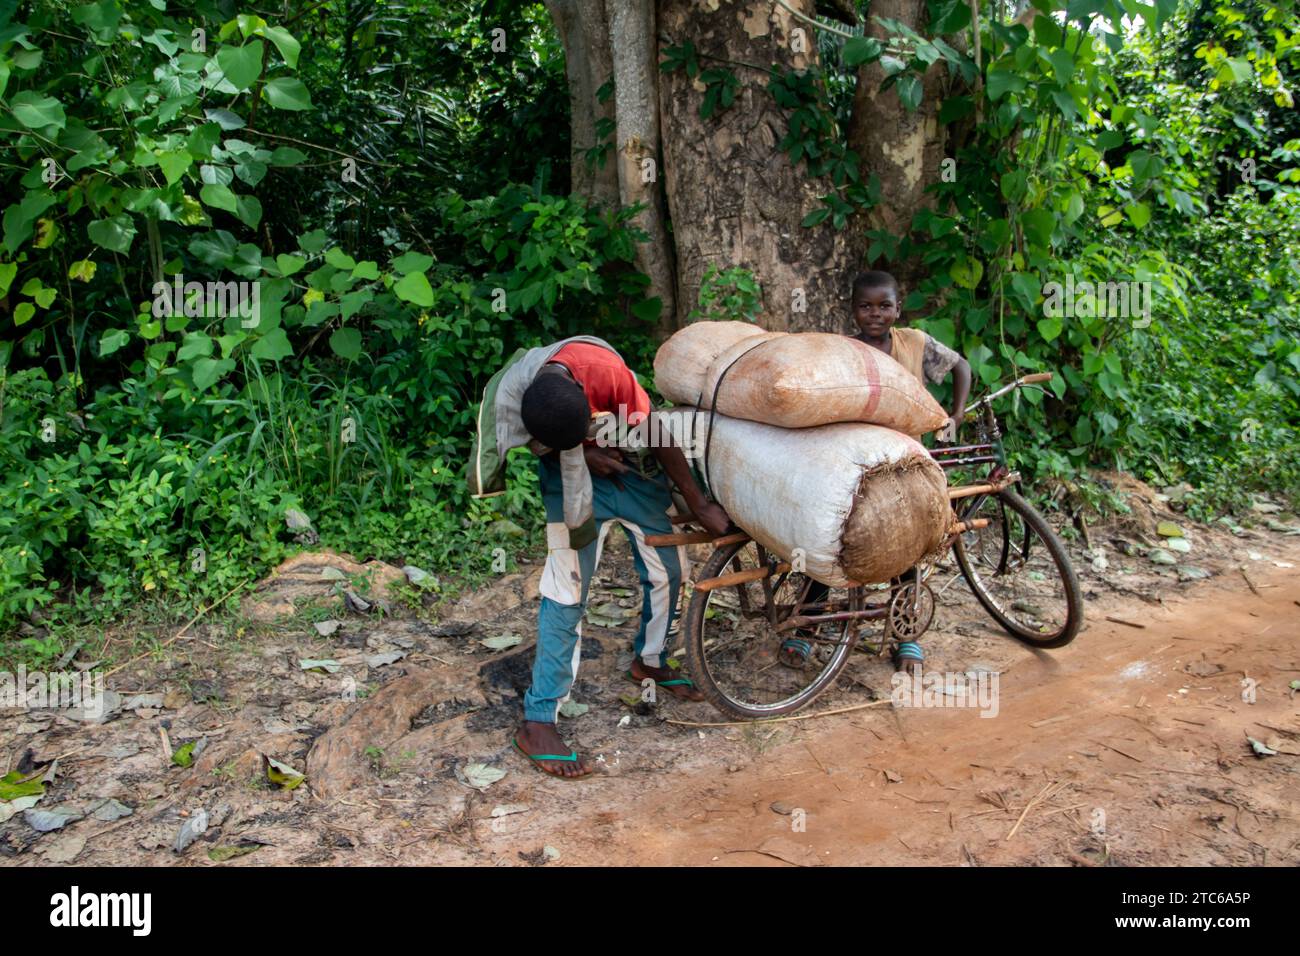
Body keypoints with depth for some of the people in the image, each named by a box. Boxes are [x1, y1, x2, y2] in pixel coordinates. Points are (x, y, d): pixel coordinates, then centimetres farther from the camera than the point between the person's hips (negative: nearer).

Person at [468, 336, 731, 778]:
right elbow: (543, 449, -6)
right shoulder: (508, 398, -31)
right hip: (573, 476, -2)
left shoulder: (605, 368, -35)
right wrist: (583, 453, -24)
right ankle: (536, 723, -3)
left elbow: (654, 434, -21)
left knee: (668, 567, 8)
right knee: (566, 592, -10)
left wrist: (698, 504, -15)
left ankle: (650, 660, 36)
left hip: (627, 463, 2)